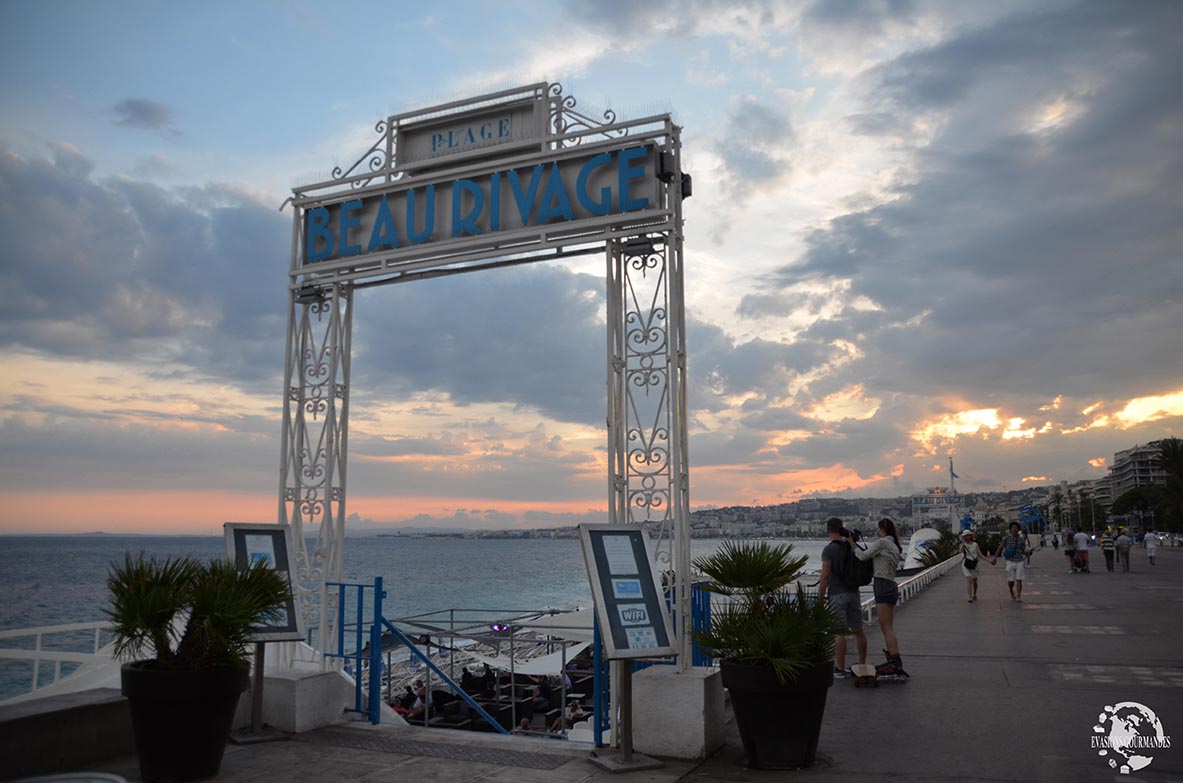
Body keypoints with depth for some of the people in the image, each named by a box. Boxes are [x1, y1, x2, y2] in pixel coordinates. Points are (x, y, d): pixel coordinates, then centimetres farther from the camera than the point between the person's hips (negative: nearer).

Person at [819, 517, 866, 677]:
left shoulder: (829, 549, -11)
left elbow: (825, 576, -15)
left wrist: (820, 598, -9)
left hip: (836, 594, -6)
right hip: (853, 593, 6)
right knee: (858, 631, 12)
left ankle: (840, 669, -2)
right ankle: (862, 665, 19)